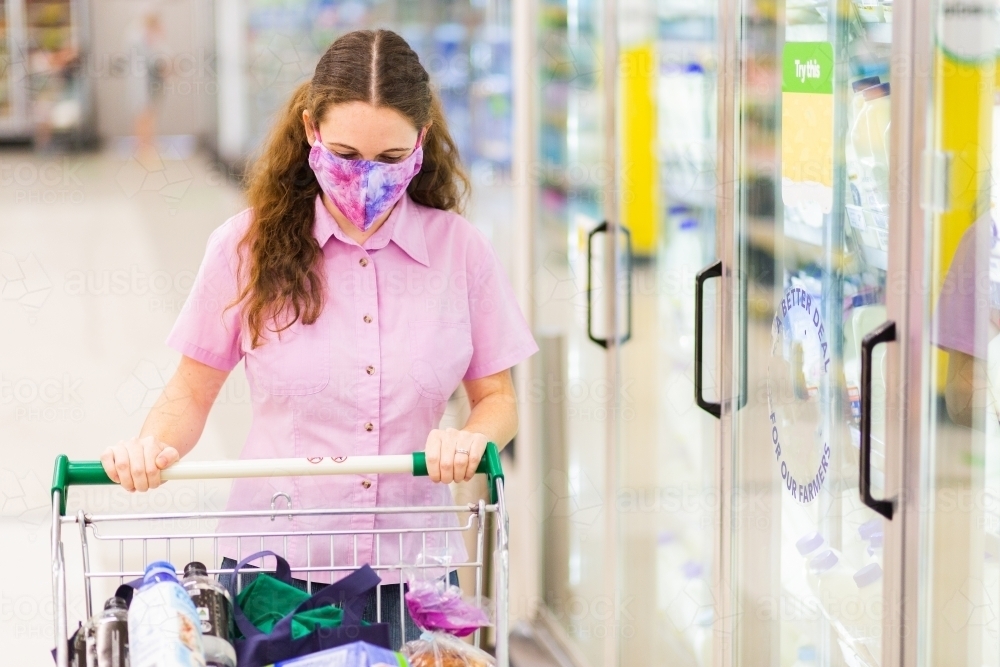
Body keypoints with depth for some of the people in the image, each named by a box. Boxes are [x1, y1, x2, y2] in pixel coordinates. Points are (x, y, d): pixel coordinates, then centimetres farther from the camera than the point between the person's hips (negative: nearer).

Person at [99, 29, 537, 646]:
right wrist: (151, 447, -16)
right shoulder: (249, 245, -3)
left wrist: (473, 438, -16)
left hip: (411, 569, 1)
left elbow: (497, 397, 6)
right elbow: (192, 392, 4)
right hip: (273, 563, -1)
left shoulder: (460, 249, -1)